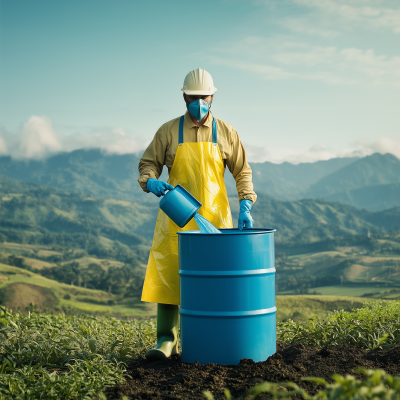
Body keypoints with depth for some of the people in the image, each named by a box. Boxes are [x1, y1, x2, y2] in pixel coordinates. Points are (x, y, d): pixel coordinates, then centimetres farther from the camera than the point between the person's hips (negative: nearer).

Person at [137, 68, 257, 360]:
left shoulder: (226, 133, 6)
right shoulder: (169, 131, 5)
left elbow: (242, 172, 9)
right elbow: (148, 163, 9)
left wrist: (246, 205, -5)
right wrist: (150, 181, -14)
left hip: (214, 217, 1)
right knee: (167, 275, -6)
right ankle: (166, 341, -1)